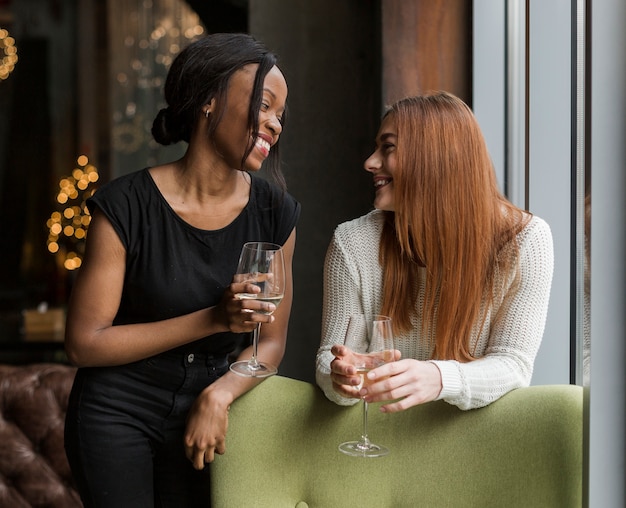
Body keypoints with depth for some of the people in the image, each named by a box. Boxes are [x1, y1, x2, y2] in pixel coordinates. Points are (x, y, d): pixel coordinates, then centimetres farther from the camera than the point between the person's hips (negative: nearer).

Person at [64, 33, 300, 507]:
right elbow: (84, 343, -16)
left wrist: (219, 395, -17)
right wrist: (212, 319, -22)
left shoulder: (275, 212, -5)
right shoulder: (126, 206, -17)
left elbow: (271, 341, 2)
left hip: (203, 410, 3)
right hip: (118, 413, -3)